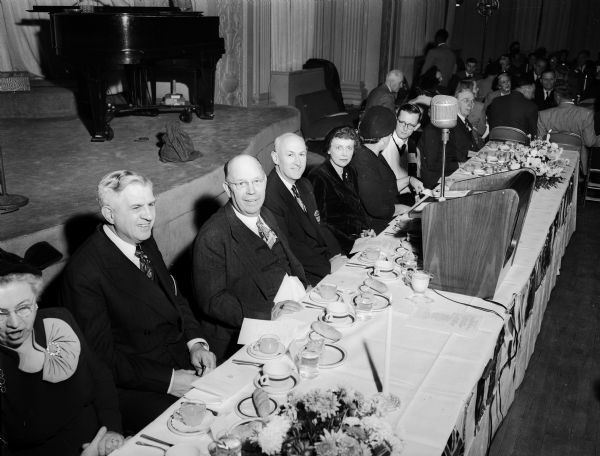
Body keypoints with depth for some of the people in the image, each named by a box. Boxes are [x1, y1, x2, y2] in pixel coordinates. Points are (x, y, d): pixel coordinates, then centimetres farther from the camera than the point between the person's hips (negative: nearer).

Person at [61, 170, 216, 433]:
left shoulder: (145, 241, 4)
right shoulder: (84, 273, -19)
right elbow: (101, 357, -17)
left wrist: (196, 342, -2)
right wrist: (167, 380, -21)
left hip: (181, 358, 7)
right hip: (133, 388, -7)